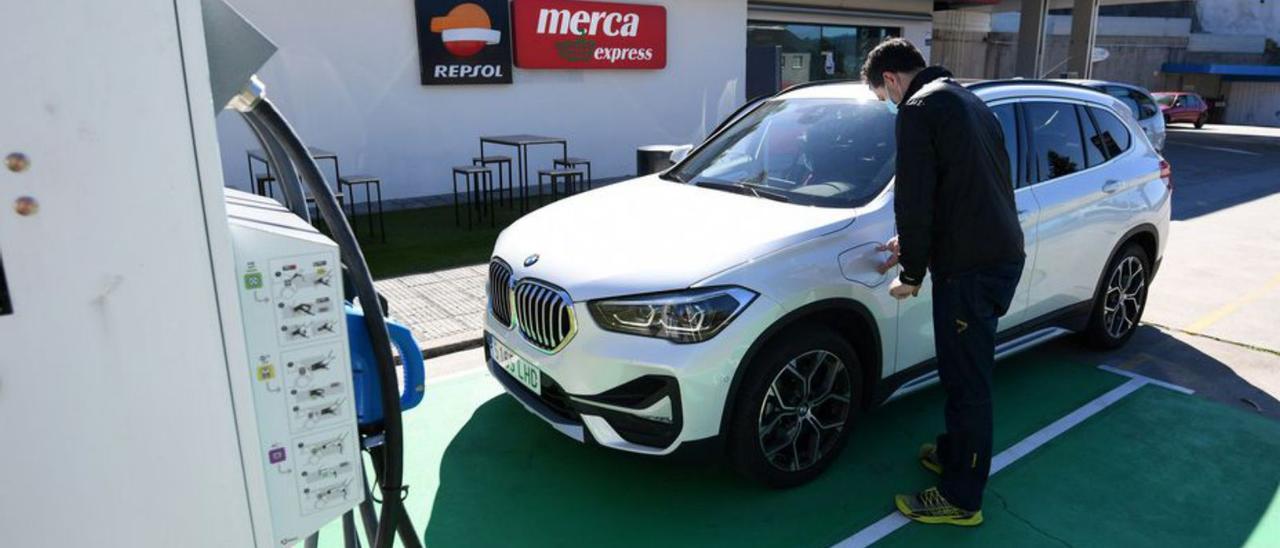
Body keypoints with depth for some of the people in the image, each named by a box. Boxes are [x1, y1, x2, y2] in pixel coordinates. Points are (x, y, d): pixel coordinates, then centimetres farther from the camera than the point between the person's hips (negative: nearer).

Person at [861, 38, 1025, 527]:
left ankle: (961, 500, 13)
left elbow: (914, 201, -16)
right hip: (1005, 256, 10)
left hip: (969, 268, -10)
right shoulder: (967, 101, 19)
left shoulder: (918, 109, -10)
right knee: (965, 372, 23)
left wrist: (911, 274, -6)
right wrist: (912, 245, 22)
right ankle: (954, 453, 40)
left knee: (967, 381, 1)